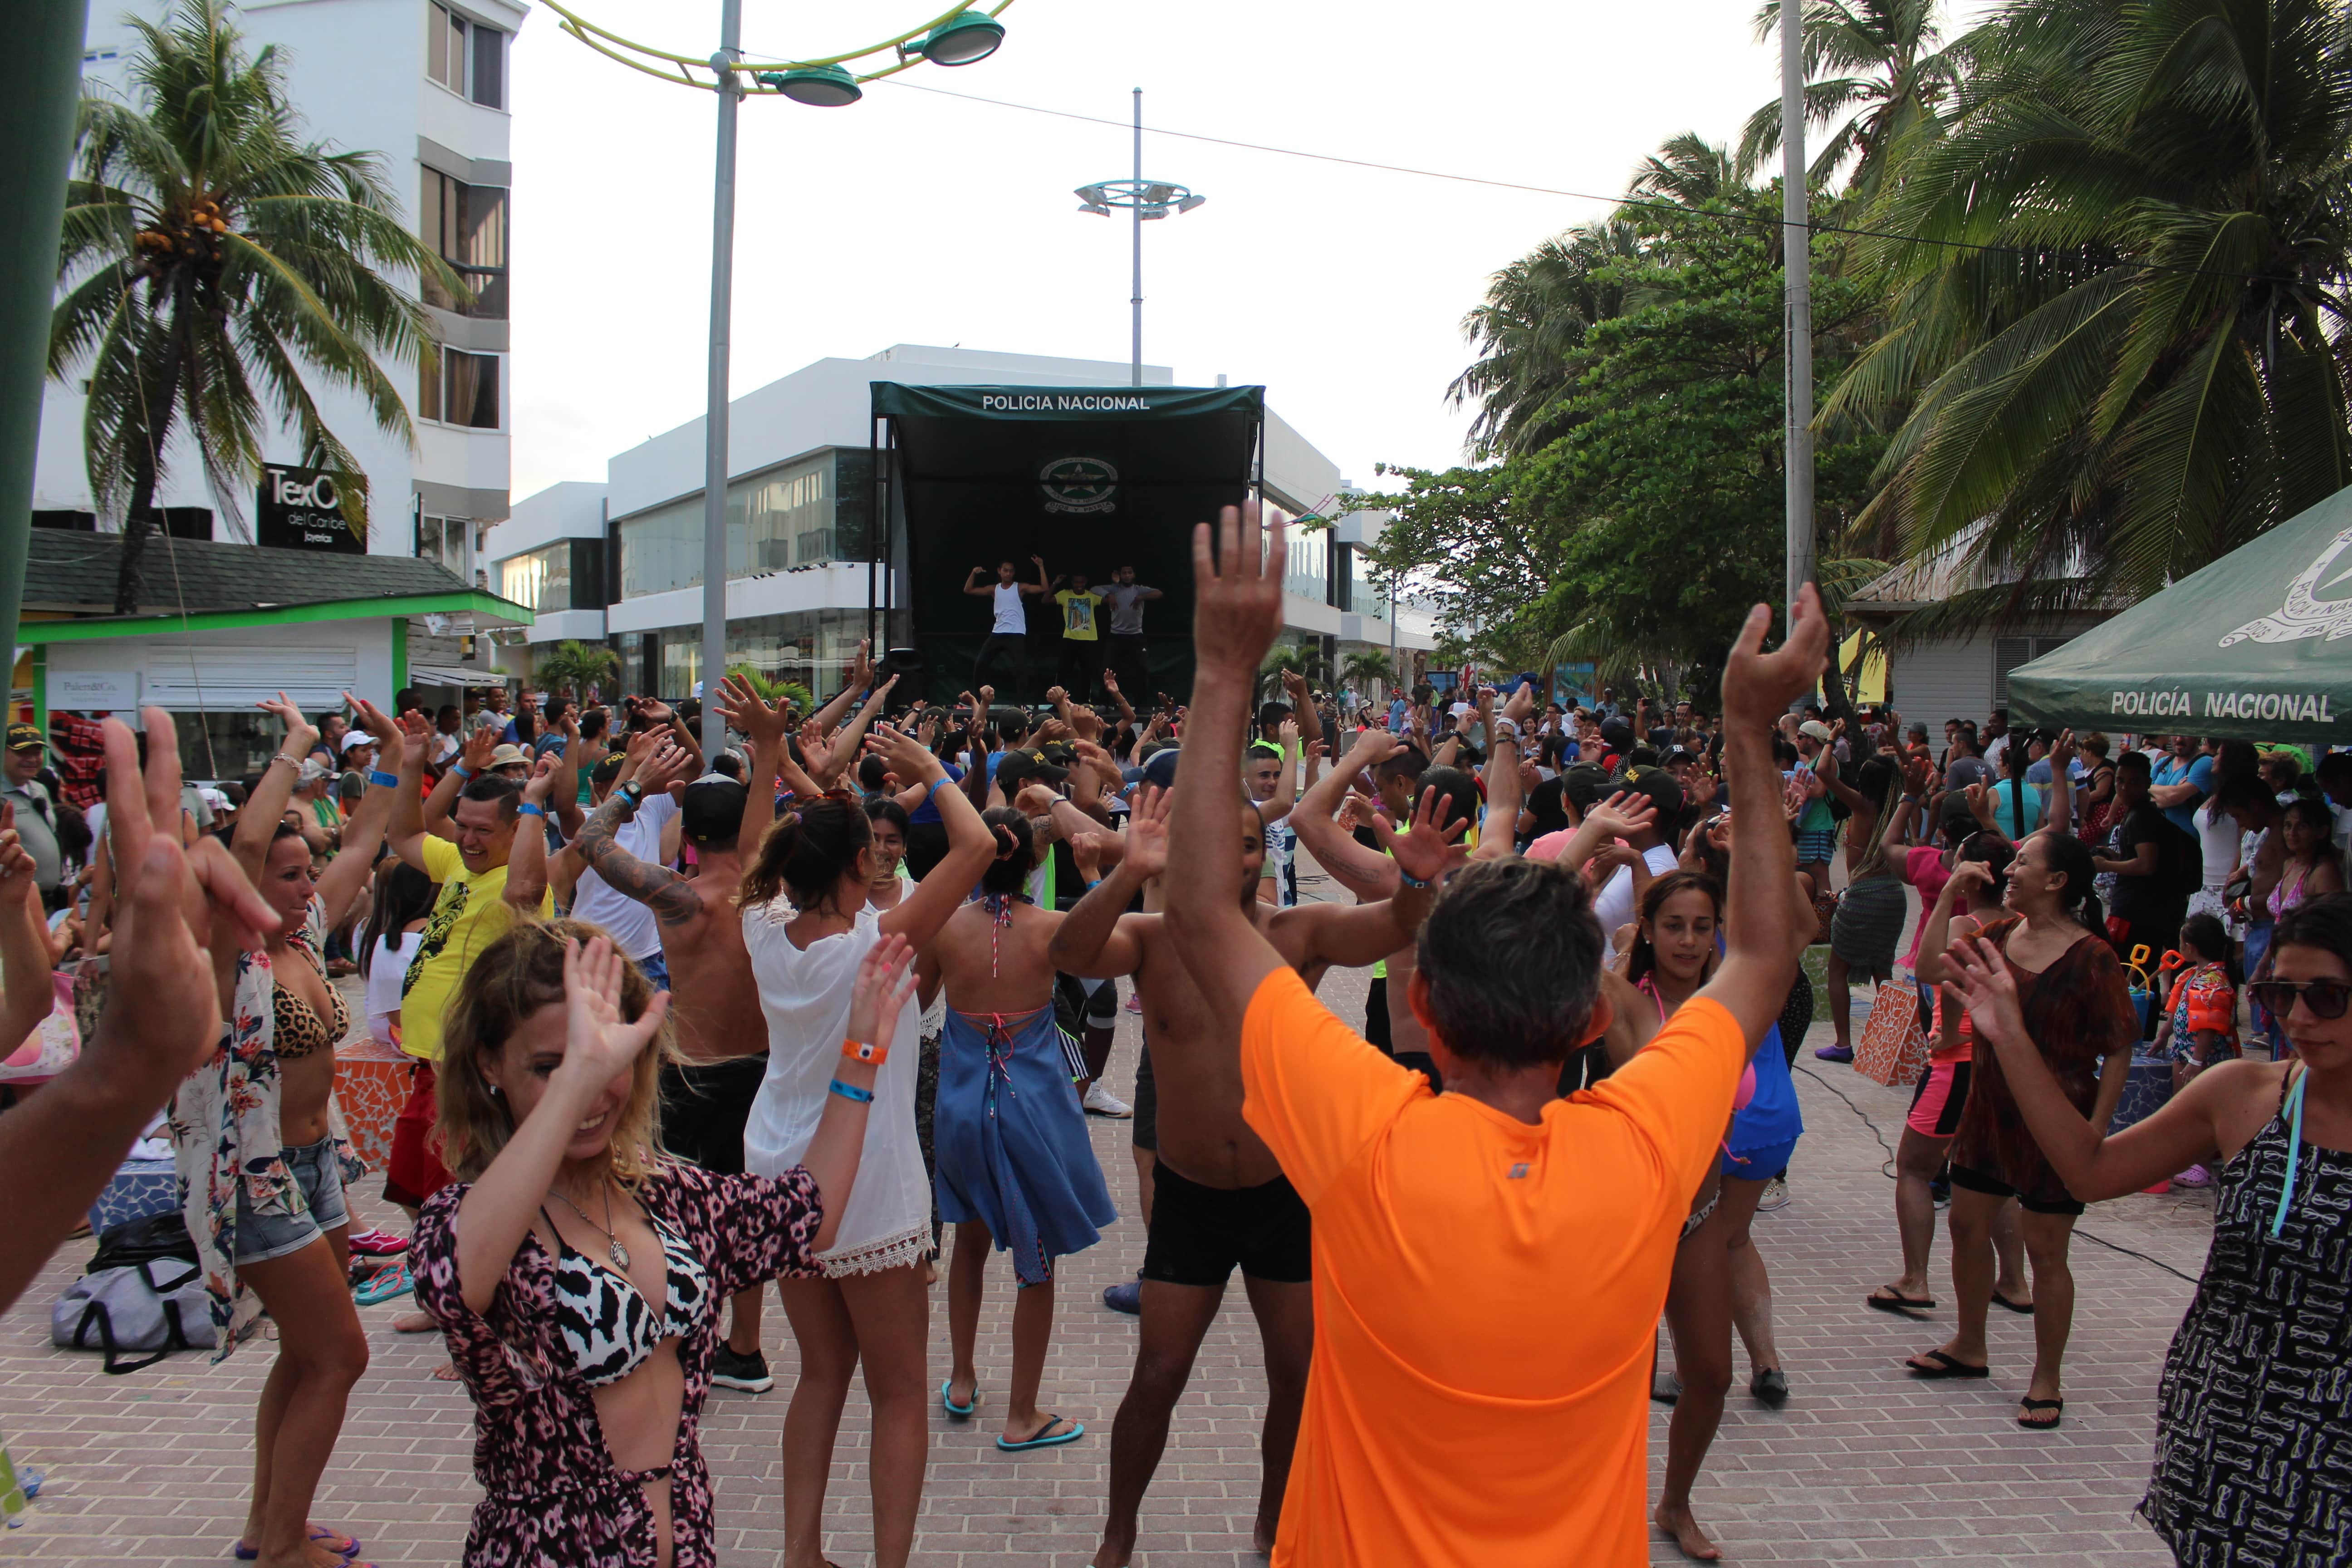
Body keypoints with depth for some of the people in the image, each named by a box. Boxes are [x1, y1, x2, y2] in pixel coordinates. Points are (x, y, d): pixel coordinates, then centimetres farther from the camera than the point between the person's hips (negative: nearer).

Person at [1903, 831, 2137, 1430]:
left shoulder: (2091, 958, -17)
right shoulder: (2000, 934, 2)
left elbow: (2118, 1051, -16)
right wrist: (1953, 893, 1)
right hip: (1990, 1108, 7)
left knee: (2045, 1249, 3)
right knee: (1967, 1224, 16)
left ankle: (2047, 1381, 19)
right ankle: (1968, 1347, 35)